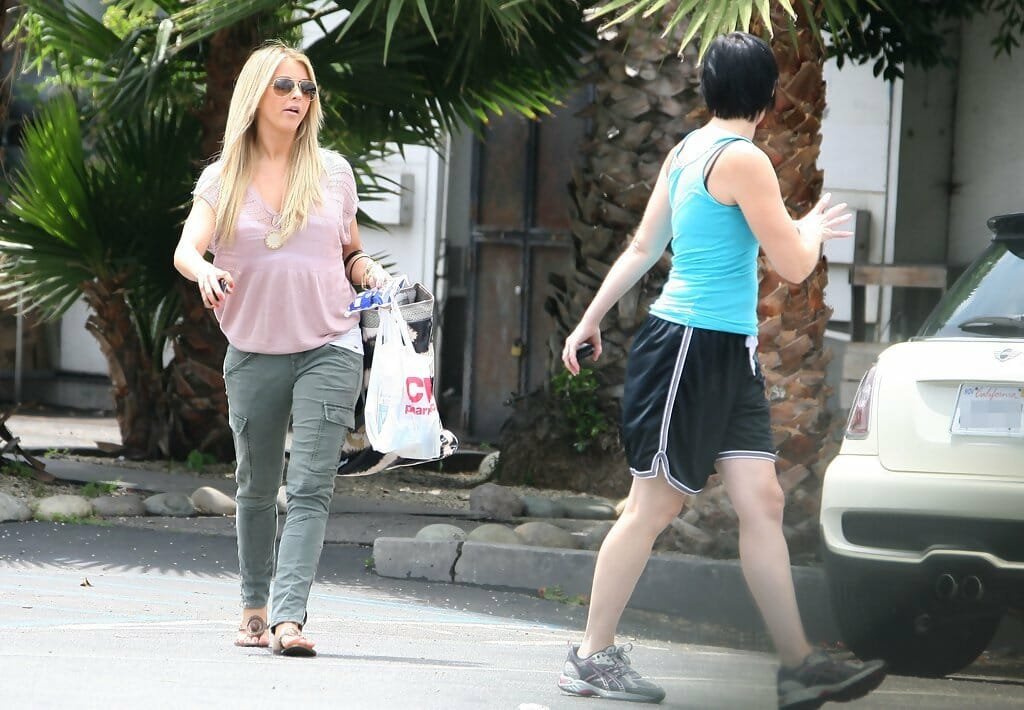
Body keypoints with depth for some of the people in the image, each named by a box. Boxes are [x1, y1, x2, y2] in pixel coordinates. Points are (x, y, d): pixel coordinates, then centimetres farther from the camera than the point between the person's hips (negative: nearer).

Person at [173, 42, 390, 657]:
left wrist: (372, 274, -3)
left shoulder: (332, 172, 8)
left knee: (311, 486, -13)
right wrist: (205, 271, -30)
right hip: (254, 353, 1)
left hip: (329, 348, -1)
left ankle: (289, 616, -22)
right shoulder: (224, 178, 4)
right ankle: (255, 607, 25)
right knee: (256, 489, 10)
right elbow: (187, 248, -8)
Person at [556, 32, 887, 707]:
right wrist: (814, 228, 9)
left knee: (763, 501, 4)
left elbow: (641, 250, 19)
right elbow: (794, 264, -13)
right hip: (692, 347, -9)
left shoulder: (687, 151, 13)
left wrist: (590, 321, 27)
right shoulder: (743, 159, -15)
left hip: (729, 356, 9)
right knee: (654, 505, -2)